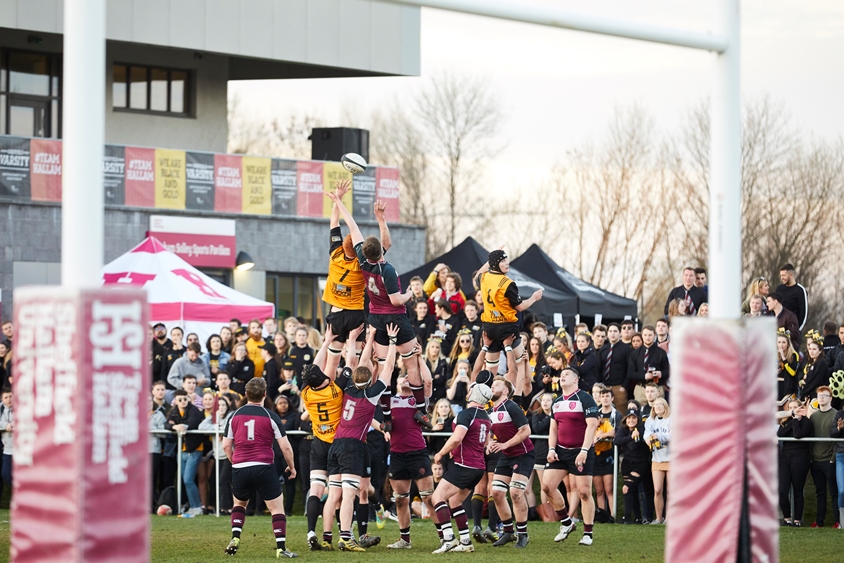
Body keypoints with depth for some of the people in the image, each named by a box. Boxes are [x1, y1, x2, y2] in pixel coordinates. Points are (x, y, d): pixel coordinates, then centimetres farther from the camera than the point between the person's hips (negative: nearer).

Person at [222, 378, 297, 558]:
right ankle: (281, 548, -6)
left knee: (239, 504, 26)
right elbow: (285, 447, -3)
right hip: (263, 467, -3)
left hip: (239, 467, 3)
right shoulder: (271, 417, -3)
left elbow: (226, 446, 10)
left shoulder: (235, 416, 6)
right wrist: (291, 467, 13)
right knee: (277, 507, 4)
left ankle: (235, 538, 8)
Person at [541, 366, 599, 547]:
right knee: (547, 485, -4)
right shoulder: (557, 402, 14)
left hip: (581, 452, -7)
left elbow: (592, 425, -15)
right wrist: (551, 449, 3)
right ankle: (566, 523, 11)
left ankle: (588, 534, 2)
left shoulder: (584, 399, -8)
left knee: (584, 492, -6)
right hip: (561, 451, 7)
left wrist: (584, 451, -22)